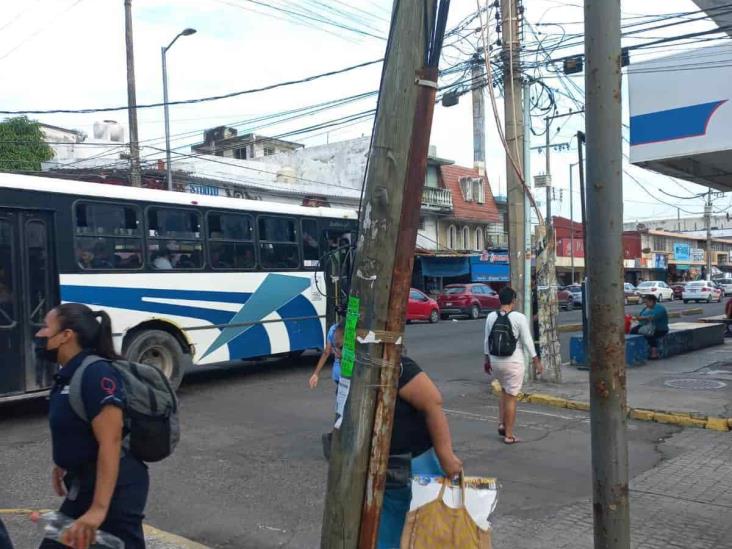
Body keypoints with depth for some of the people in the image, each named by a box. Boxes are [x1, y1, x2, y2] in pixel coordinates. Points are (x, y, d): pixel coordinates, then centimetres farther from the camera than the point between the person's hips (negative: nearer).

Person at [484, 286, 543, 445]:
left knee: (504, 391, 26)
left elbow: (487, 340, 7)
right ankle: (509, 435, 9)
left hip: (495, 361, 5)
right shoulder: (519, 318, -13)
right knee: (511, 397, 3)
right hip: (513, 363, -5)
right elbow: (527, 341, -11)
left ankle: (501, 424, 18)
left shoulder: (491, 317, 0)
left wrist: (487, 359, 18)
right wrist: (536, 361, -3)